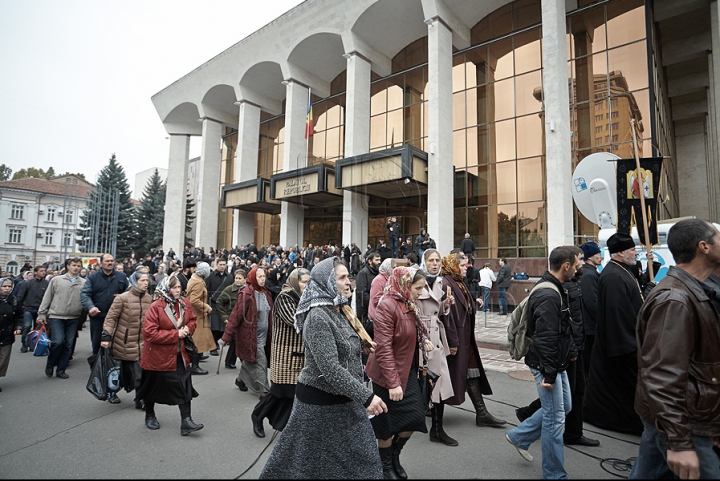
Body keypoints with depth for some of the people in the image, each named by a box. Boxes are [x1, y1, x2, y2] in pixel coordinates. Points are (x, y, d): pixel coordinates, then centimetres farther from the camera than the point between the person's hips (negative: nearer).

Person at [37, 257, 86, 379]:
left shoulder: (84, 282, 3)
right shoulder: (56, 280, 3)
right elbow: (47, 298, 5)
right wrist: (41, 314, 4)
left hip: (73, 318, 2)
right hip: (56, 316, -2)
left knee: (68, 344, 6)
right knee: (58, 341, -11)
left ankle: (61, 370, 20)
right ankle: (50, 364, 16)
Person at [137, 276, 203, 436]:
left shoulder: (184, 304, -3)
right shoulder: (156, 307, -19)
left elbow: (192, 320, 12)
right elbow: (149, 333, -24)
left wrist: (188, 329, -11)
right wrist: (175, 334, -23)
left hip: (180, 354, 4)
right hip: (158, 356, -4)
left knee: (185, 388, -1)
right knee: (153, 387, 17)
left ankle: (186, 421, 5)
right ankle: (149, 416, 41)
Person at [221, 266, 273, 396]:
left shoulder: (266, 293, 6)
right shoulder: (246, 294, -17)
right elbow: (236, 315, -16)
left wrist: (271, 334, 18)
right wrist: (227, 335, -14)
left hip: (263, 335, 7)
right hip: (251, 335, -7)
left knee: (251, 361, 19)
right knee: (260, 363, -3)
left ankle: (240, 379, 42)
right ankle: (264, 390, 10)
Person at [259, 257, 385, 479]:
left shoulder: (340, 311, 6)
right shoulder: (318, 317, -23)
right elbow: (330, 368, -28)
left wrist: (361, 346, 7)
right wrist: (366, 397, -28)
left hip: (344, 399, 8)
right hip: (321, 400, -8)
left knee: (360, 457, 15)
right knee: (308, 460, 11)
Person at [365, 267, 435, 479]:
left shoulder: (408, 304, 3)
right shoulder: (387, 305, -23)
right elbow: (383, 348, -25)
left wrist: (424, 340, -3)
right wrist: (392, 382, -25)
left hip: (407, 371, 8)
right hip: (389, 373, -8)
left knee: (415, 416, 10)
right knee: (388, 421, 9)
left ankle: (394, 455, 36)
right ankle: (386, 465, 34)